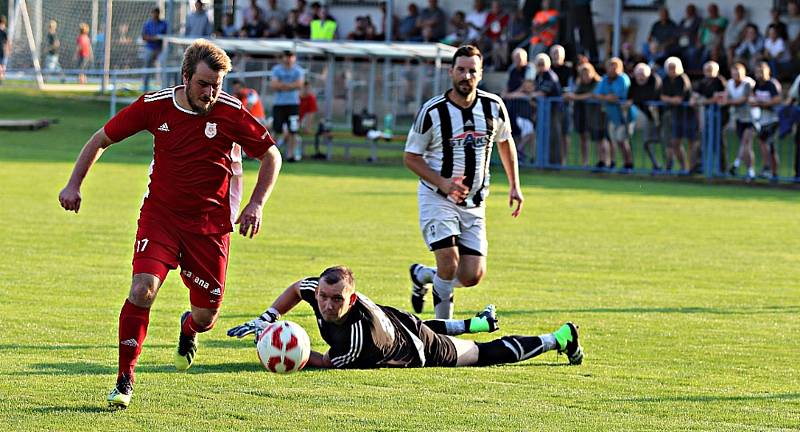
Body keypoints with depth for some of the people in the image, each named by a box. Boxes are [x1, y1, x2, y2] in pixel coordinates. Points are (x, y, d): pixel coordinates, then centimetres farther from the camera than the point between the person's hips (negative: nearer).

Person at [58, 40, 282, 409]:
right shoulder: (155, 105, -9)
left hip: (210, 223, 0)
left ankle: (189, 329, 44)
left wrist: (256, 205, -7)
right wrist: (74, 184, -2)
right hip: (160, 215, 0)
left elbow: (271, 156, 3)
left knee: (207, 315, 3)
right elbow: (101, 139, 5)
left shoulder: (231, 113, -12)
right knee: (143, 289, -22)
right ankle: (125, 379, -9)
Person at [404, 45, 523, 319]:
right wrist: (443, 183, -20)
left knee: (473, 276, -3)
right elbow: (411, 157, -6)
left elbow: (505, 142, 16)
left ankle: (422, 275, 26)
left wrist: (515, 185, 11)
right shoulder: (432, 111, -13)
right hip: (437, 197, -4)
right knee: (449, 264, -20)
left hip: (473, 203, 4)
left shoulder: (493, 107, -3)